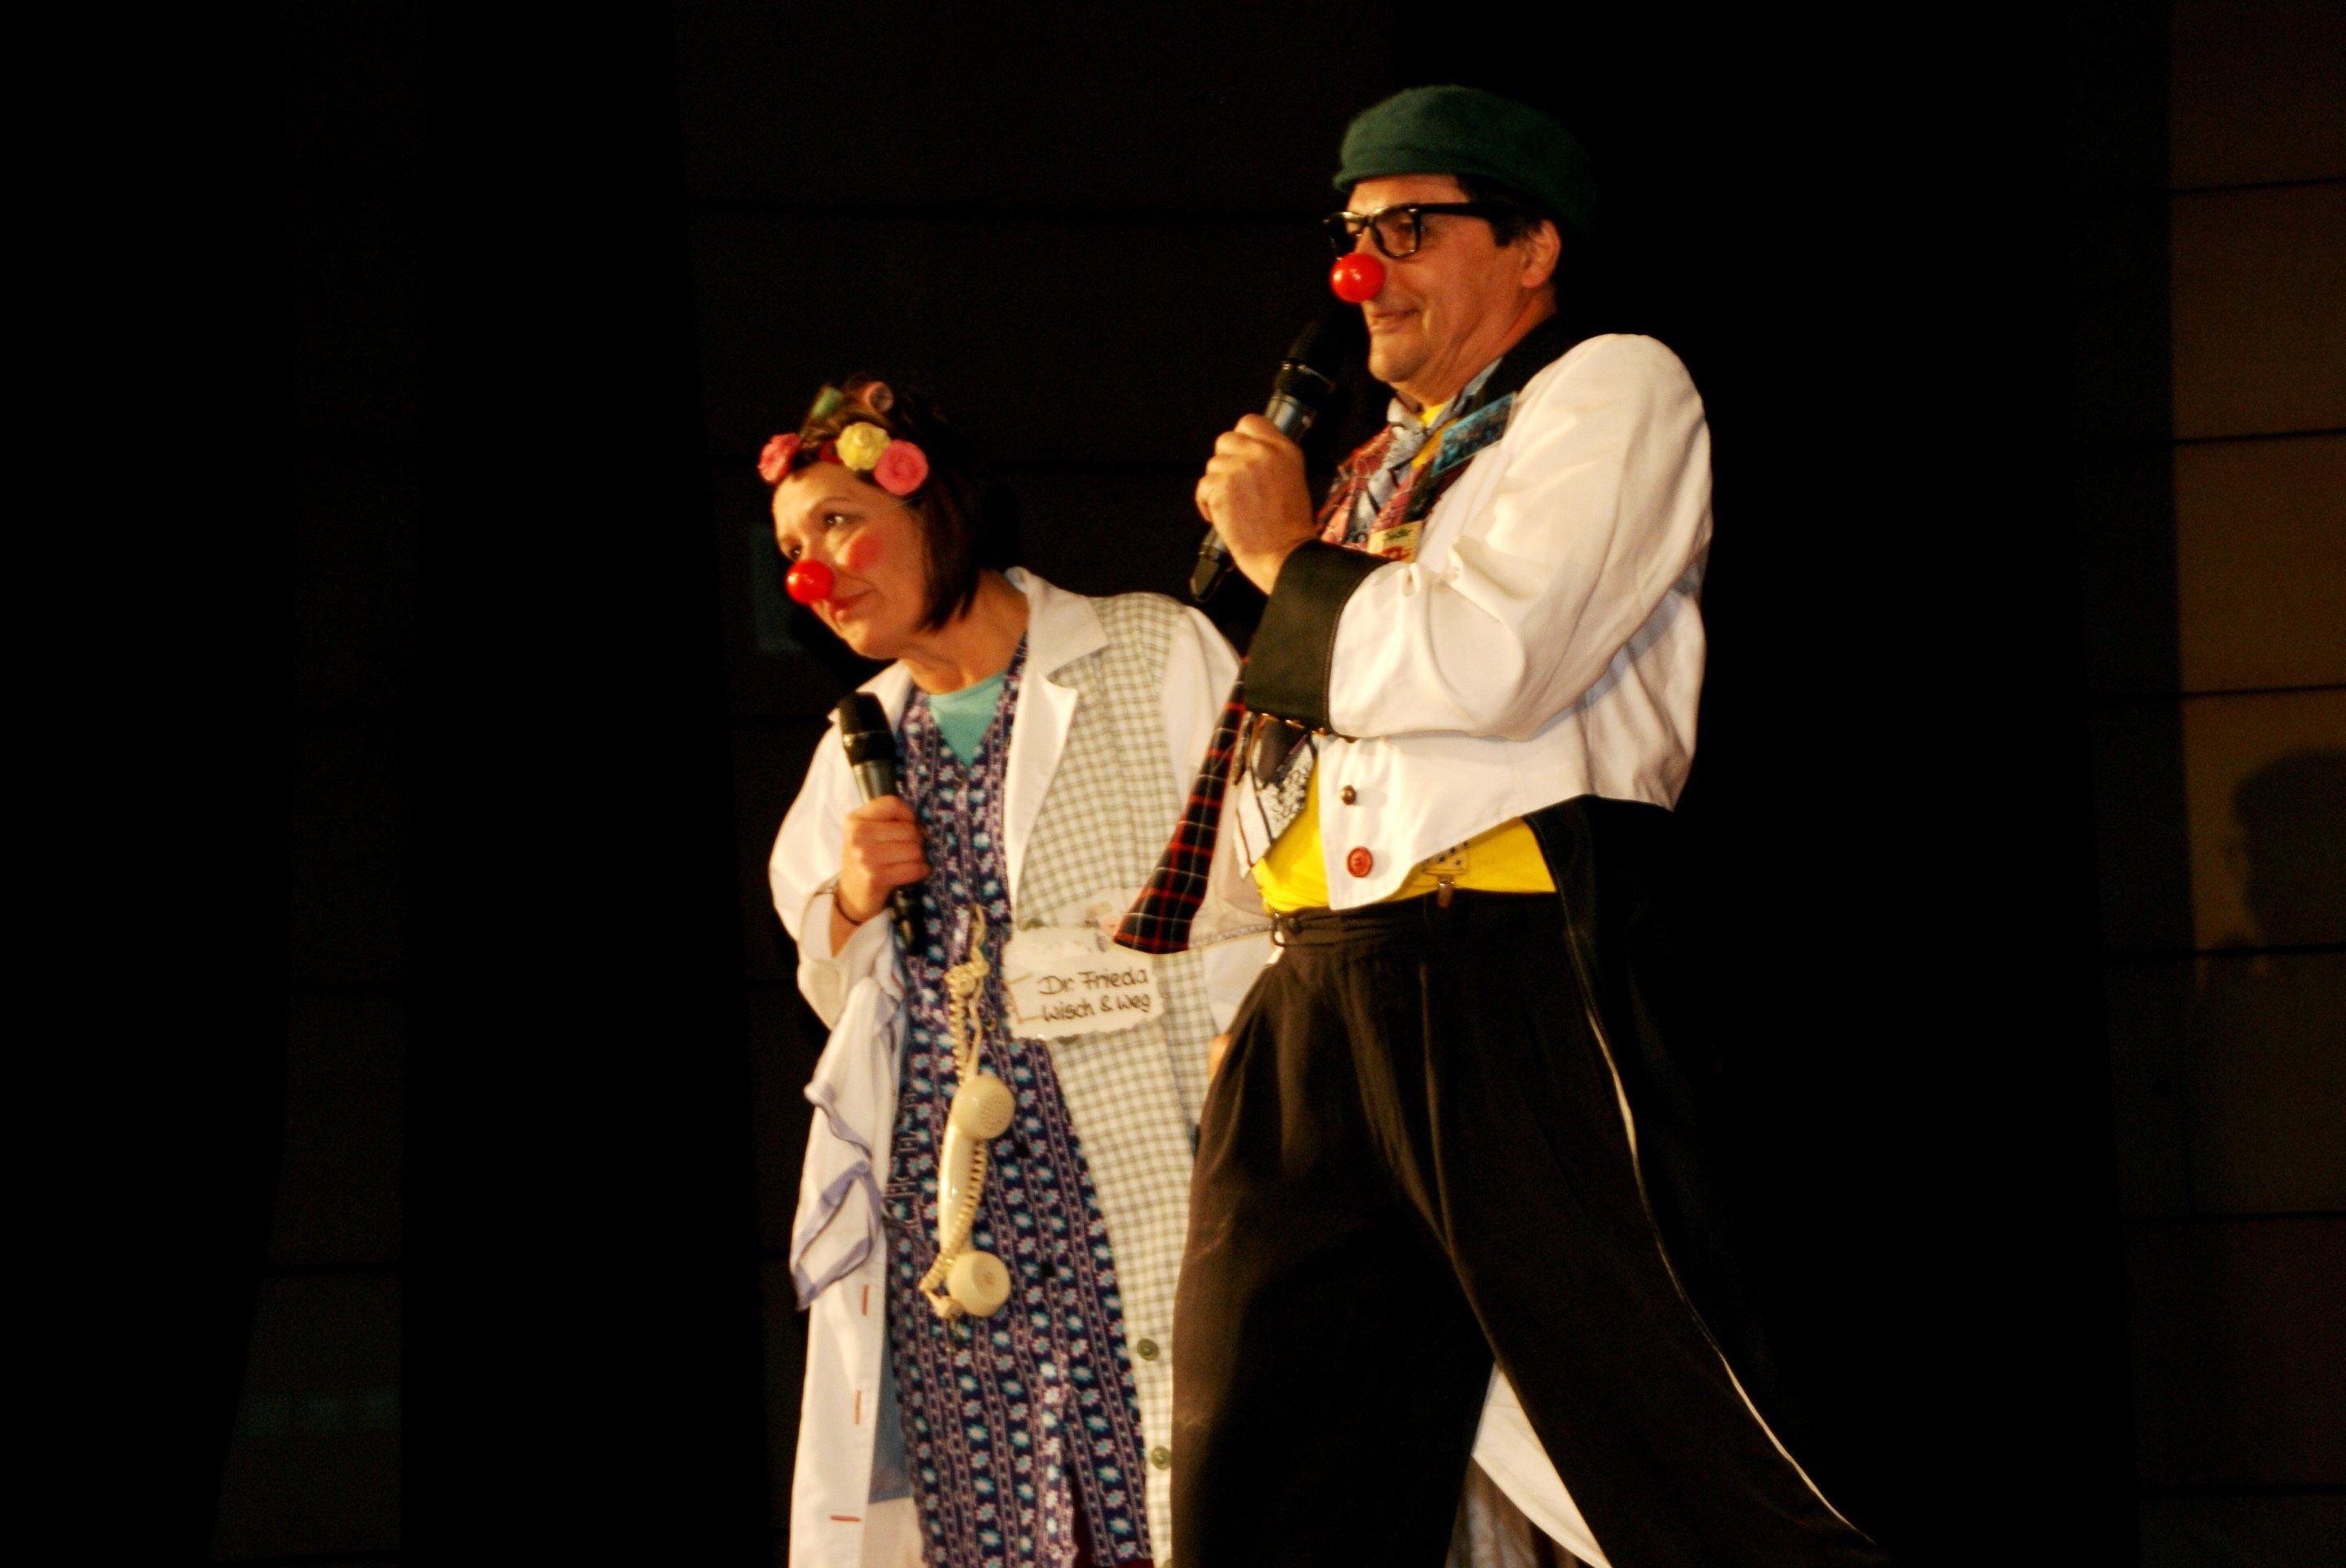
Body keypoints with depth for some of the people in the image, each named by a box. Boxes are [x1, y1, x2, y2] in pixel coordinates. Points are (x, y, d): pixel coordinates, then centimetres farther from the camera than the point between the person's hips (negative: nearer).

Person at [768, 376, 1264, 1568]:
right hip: (940, 1217, 5)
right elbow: (833, 988, 26)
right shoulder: (858, 746, 20)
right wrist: (853, 900, 4)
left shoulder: (1157, 655, 3)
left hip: (1139, 1188, -4)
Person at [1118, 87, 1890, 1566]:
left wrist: (1290, 563, 3)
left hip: (1516, 980, -8)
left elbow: (1488, 659, -12)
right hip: (1317, 1007, 8)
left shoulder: (1615, 390, 5)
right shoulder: (1373, 472, 27)